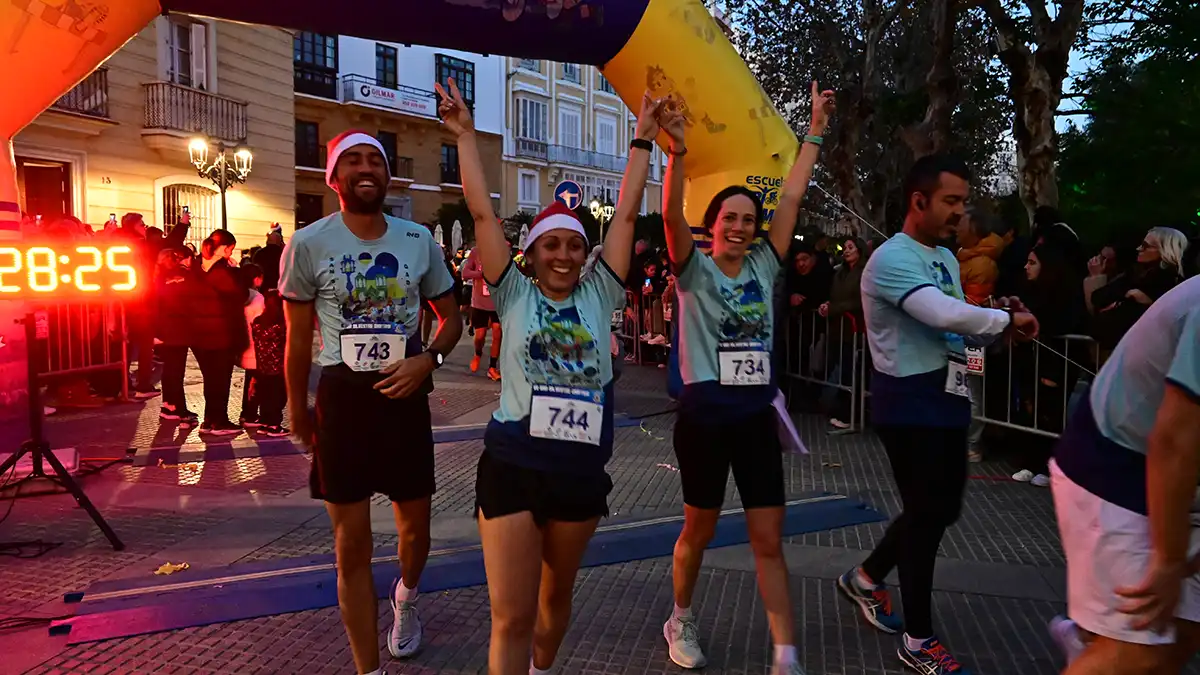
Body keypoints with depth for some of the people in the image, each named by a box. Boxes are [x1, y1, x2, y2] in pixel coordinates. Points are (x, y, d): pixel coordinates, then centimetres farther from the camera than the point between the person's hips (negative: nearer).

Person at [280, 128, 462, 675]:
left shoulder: (419, 240, 0)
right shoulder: (307, 245, -7)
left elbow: (451, 316, 10)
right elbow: (298, 339, 2)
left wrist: (428, 360, -9)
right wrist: (297, 411, 7)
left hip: (405, 396, 3)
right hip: (342, 398, -2)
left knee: (415, 525, 17)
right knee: (352, 545, 3)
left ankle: (405, 600, 51)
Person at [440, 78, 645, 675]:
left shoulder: (598, 295, 4)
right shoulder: (515, 296, 0)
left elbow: (626, 215, 3)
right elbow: (482, 214, -3)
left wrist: (642, 140, 5)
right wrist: (465, 136, -3)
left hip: (582, 471, 3)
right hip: (513, 467, -3)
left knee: (557, 594, 23)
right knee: (511, 617, -2)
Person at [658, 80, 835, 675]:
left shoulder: (763, 267, 6)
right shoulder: (694, 272, -4)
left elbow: (791, 198, 5)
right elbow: (672, 216, -21)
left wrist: (816, 130, 5)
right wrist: (677, 152, -33)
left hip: (757, 416, 4)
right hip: (704, 415, -3)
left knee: (769, 541, 4)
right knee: (699, 531, 13)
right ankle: (681, 620, 37)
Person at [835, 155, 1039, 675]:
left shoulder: (946, 258, 14)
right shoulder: (892, 259, -17)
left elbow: (955, 326, 15)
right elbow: (944, 315, -31)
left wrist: (999, 320, -5)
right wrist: (1006, 319, -16)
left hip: (946, 400, 9)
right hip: (910, 404, -9)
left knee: (942, 509, 17)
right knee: (926, 513, 0)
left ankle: (865, 577, 37)